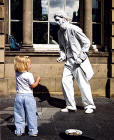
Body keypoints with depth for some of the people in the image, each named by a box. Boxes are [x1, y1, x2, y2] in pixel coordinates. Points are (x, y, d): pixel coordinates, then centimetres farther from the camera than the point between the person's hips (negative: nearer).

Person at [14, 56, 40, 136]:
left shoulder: (17, 74, 1)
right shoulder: (29, 75, -14)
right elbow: (33, 86, -11)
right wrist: (38, 80, 5)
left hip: (19, 96, 5)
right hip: (28, 96, -5)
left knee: (19, 114, 12)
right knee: (31, 114, 4)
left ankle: (19, 131, 17)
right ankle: (33, 131, 9)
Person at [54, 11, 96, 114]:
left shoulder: (74, 29, -12)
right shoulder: (60, 32, 10)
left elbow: (87, 43, -9)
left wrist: (80, 57, -14)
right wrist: (62, 56, 2)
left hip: (79, 61, -7)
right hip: (69, 61, 7)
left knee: (83, 84, -2)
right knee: (65, 82, 0)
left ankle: (89, 106, 13)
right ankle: (71, 106, 11)